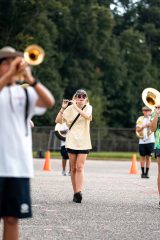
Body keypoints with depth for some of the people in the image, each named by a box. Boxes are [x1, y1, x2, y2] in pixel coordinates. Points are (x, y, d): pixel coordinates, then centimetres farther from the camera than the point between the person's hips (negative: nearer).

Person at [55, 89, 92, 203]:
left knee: (80, 167, -12)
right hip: (71, 141, 2)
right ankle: (75, 192, 13)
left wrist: (76, 106, -20)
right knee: (73, 168, 6)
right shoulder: (70, 108, 3)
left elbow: (87, 116, -23)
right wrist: (63, 108, -13)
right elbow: (58, 120, -2)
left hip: (83, 142, -2)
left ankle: (79, 192, -19)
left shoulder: (88, 107, 0)